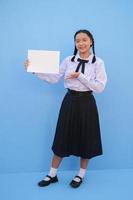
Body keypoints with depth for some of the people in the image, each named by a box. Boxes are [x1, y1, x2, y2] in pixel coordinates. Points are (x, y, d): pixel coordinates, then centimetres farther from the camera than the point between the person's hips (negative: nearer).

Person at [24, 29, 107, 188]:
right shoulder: (68, 60, 3)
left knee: (85, 139, 8)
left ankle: (81, 175, 30)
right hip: (70, 101, 2)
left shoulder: (98, 62, -3)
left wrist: (80, 76, -17)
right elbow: (53, 78, -2)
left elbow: (100, 87, -10)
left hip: (86, 103, -2)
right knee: (62, 138, 8)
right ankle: (52, 175, 24)